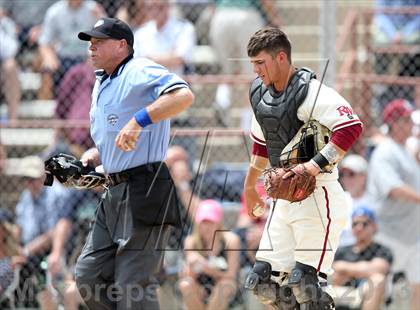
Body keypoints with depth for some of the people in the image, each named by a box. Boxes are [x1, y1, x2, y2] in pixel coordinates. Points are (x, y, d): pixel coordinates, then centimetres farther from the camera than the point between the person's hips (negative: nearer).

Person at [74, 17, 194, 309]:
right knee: (89, 275, 8)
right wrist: (91, 157, 10)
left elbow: (184, 95, -29)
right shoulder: (101, 85, 19)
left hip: (144, 190, -10)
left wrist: (138, 121, -33)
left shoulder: (140, 71, -10)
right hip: (115, 194, 10)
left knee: (133, 286, -9)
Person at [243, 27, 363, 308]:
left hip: (318, 197, -9)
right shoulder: (260, 93, 9)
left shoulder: (311, 92, -17)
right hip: (284, 199, 9)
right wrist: (250, 185, 34)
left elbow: (351, 127, -29)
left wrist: (315, 165, -32)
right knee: (263, 280, 5)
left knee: (302, 280, -13)